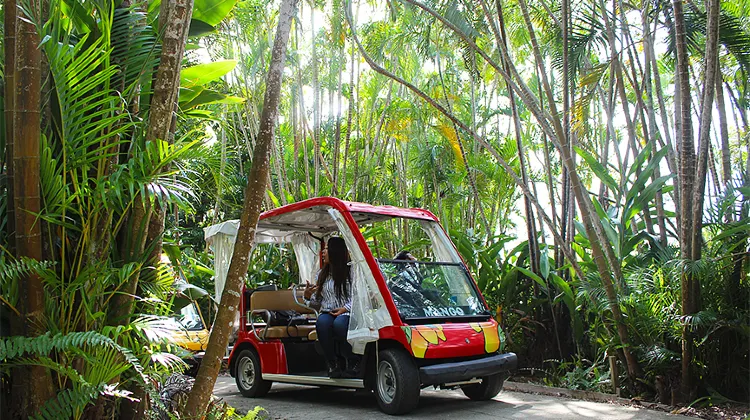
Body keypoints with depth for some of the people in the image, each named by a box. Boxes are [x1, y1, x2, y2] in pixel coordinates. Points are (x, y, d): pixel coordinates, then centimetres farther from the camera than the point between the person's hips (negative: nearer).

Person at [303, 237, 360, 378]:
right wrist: (308, 297, -2)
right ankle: (333, 365, -19)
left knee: (340, 323, -39)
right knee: (322, 322, -34)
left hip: (347, 314, -3)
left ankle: (353, 363, -16)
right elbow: (317, 303, 19)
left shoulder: (350, 272, 3)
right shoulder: (321, 274, 18)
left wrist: (345, 308, -18)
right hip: (327, 313, 4)